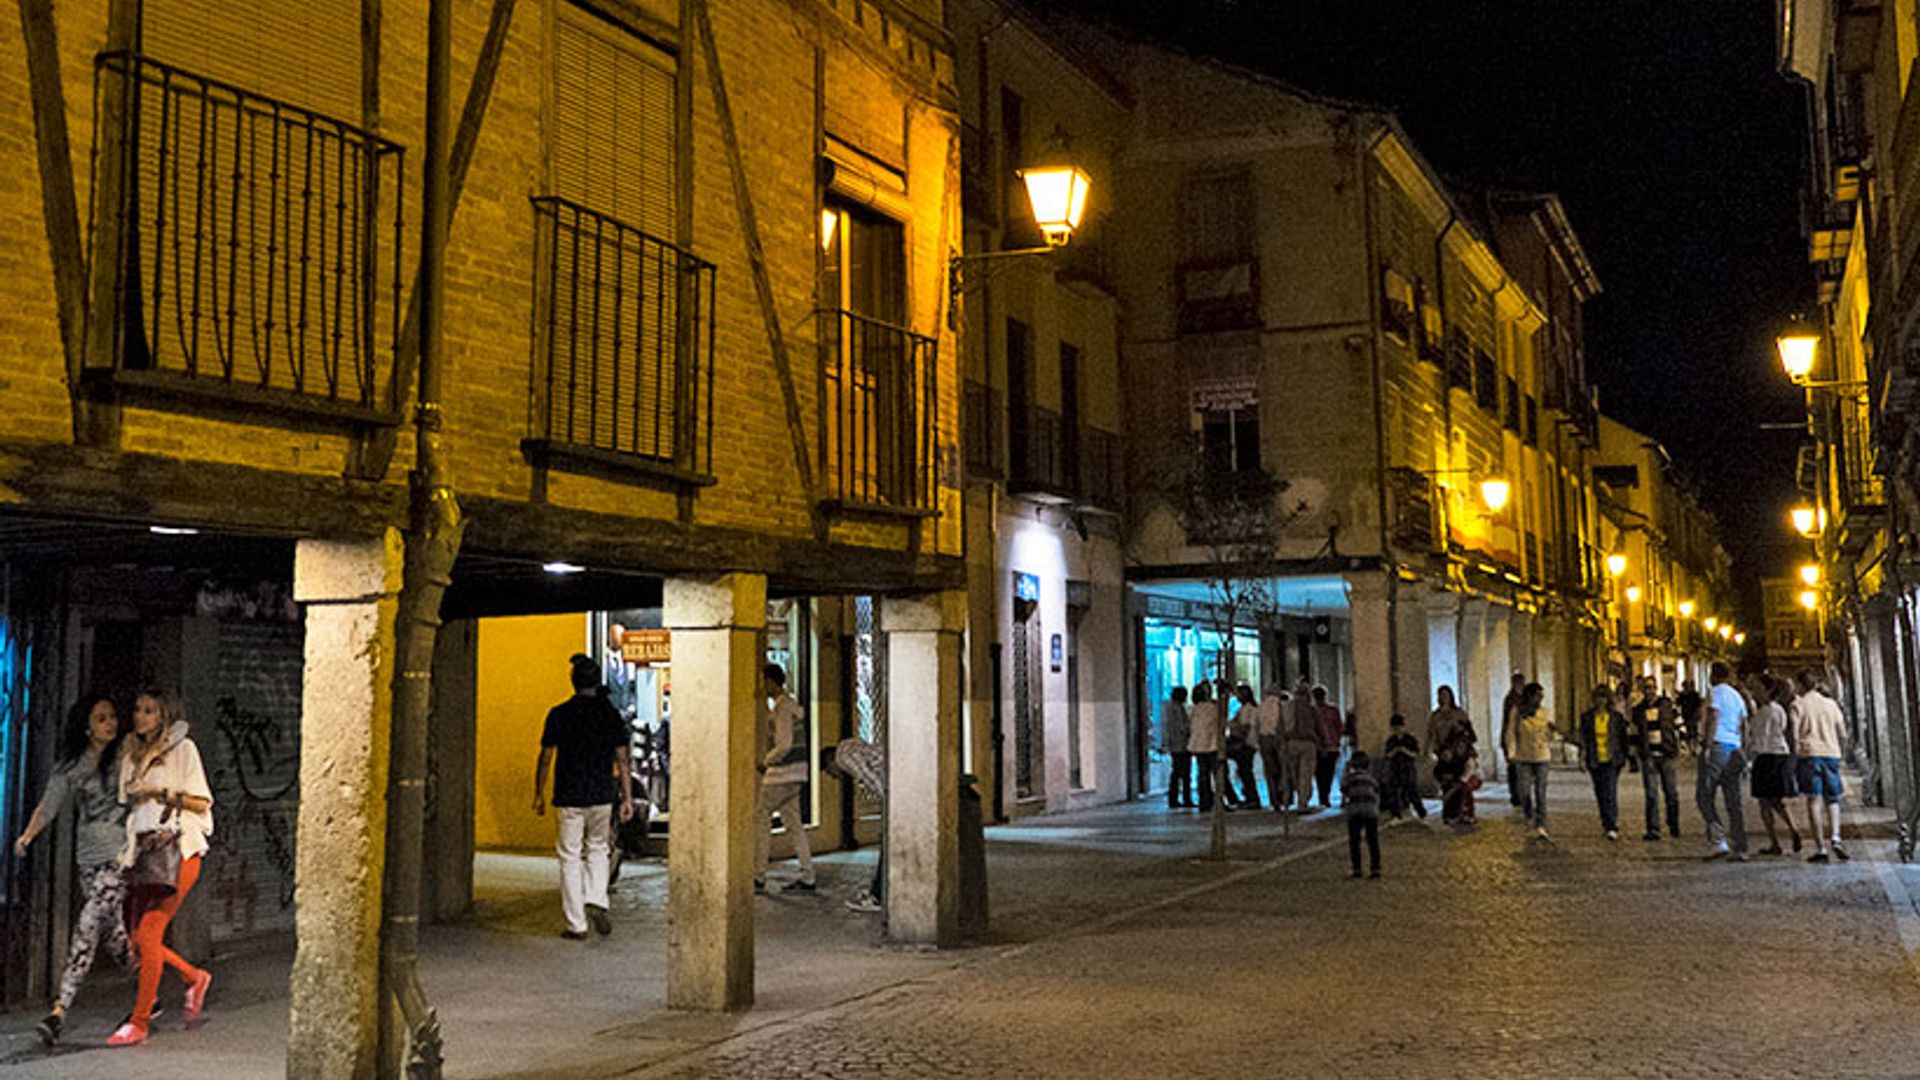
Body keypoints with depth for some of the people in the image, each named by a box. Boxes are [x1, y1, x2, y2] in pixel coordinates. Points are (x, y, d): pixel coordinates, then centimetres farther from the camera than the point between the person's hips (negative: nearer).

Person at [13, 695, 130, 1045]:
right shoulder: (70, 765, 9)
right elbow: (50, 804, 4)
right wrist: (28, 833, -13)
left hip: (121, 852, -4)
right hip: (89, 856, 4)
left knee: (87, 927, -14)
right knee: (112, 929, 8)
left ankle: (59, 1010, -15)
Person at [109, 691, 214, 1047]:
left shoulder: (182, 748, -1)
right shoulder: (132, 753, 16)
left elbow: (202, 803, -3)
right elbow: (130, 804, 20)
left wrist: (166, 793, -16)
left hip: (178, 849, -7)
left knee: (148, 933, -12)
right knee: (139, 937, 4)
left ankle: (139, 1022, -7)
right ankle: (194, 977, 27)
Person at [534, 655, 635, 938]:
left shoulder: (559, 714, -3)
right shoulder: (610, 713, 0)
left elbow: (546, 757, 0)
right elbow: (622, 759, 0)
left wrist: (539, 793, 11)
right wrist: (627, 797, 4)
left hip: (569, 795, -1)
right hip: (602, 795, 1)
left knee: (570, 857, 5)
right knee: (598, 849, 20)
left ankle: (576, 924, 5)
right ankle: (596, 900, -2)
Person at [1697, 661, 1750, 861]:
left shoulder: (1715, 693, -4)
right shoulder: (1737, 696, 19)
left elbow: (1714, 718, -16)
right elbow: (1744, 726, 18)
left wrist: (1708, 745, -18)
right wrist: (1742, 751, 20)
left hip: (1717, 746, -7)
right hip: (1734, 748, 7)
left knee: (1704, 796, -3)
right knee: (1733, 802, 7)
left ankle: (1719, 841, -16)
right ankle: (1740, 849, 3)